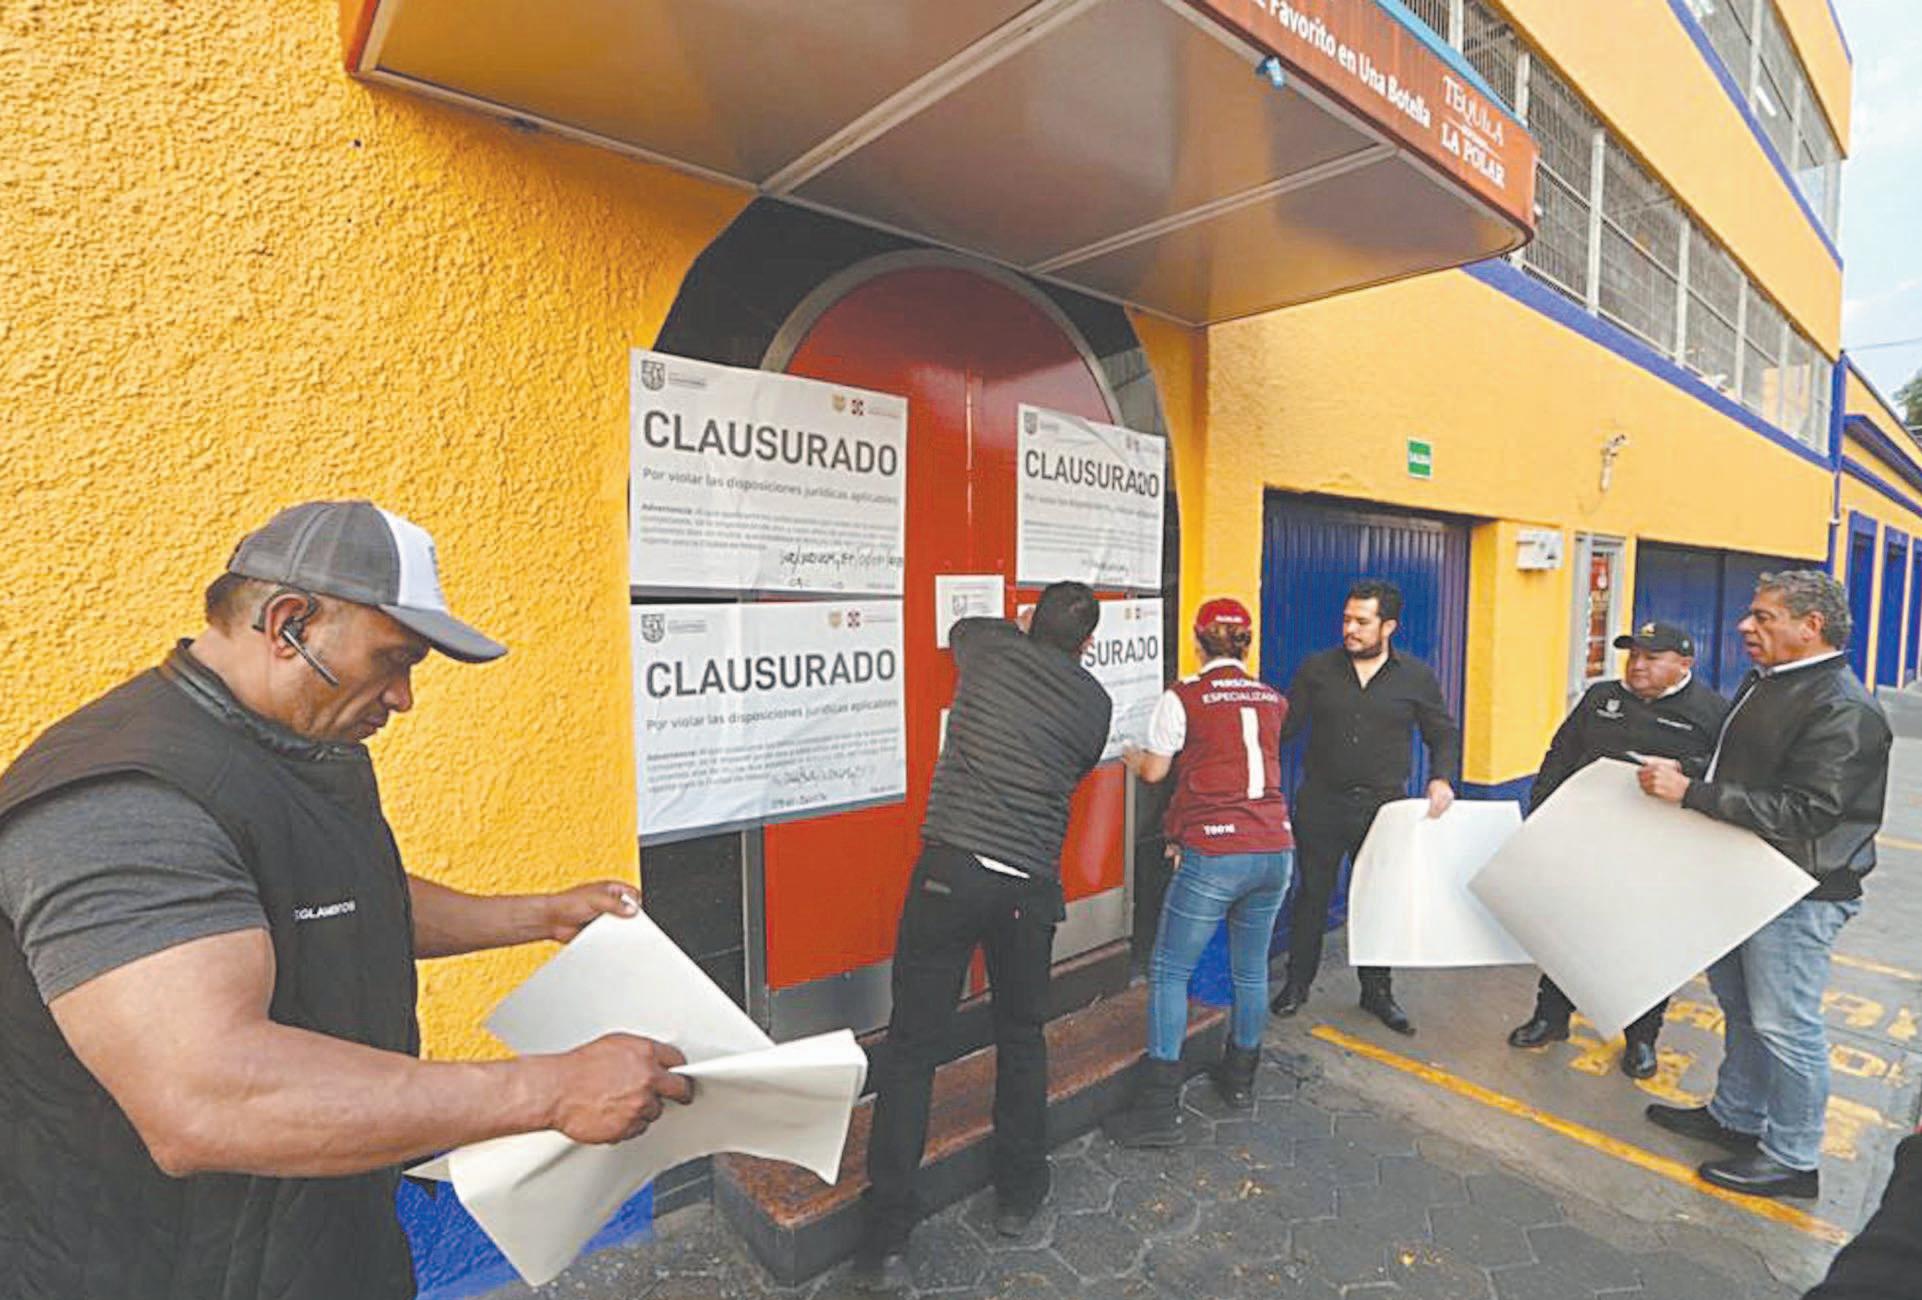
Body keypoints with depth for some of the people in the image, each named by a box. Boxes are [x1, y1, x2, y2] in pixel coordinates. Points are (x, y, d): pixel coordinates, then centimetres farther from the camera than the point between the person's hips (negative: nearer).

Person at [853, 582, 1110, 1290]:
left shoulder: (989, 645, 3)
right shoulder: (1095, 701, 6)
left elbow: (959, 627, 27)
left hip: (951, 867, -2)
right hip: (1031, 886, 2)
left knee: (912, 1047, 6)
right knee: (1022, 1037, 22)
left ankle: (886, 1239, 11)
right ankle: (1018, 1194, 37)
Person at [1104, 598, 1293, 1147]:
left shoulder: (1184, 696, -6)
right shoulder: (1272, 699, 10)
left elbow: (1154, 771, 3)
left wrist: (1131, 756, 25)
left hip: (1213, 854, -6)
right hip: (1275, 849, 6)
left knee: (1169, 972, 4)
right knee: (1251, 970, 20)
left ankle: (1160, 1110, 6)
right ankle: (1240, 1079, 38)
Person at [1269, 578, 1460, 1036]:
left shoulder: (1416, 676, 1)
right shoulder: (1317, 669, 0)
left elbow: (1445, 735, 8)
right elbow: (1285, 725, 1)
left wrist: (1442, 779, -8)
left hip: (1383, 806, 0)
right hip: (1320, 803, 0)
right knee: (1312, 895, 9)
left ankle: (1377, 992, 29)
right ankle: (1297, 982, 25)